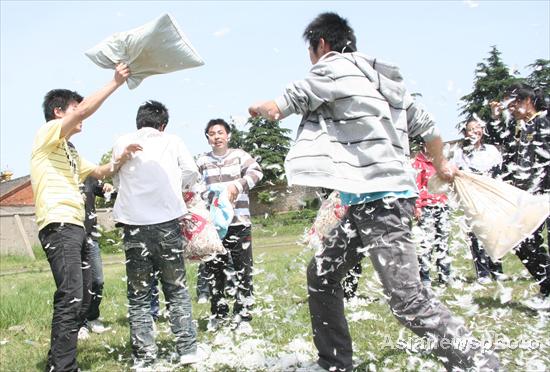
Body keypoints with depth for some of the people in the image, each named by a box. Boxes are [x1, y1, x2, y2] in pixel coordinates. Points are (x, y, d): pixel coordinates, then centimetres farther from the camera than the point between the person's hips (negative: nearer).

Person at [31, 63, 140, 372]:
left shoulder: (70, 150, 29)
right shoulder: (47, 132, 1)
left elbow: (98, 172, 31)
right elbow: (84, 111, -15)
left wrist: (121, 160, 12)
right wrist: (116, 83, -12)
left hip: (76, 227, 10)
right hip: (59, 225, -10)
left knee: (82, 299, 10)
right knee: (71, 299, -18)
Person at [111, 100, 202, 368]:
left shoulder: (122, 143, 7)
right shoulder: (171, 141, 6)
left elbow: (117, 181, 15)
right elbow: (191, 173, 4)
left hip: (134, 224, 0)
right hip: (167, 221, 0)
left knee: (138, 294, 8)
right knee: (176, 289, 11)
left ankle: (144, 358, 6)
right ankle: (187, 349, 8)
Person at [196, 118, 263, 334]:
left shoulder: (239, 155, 3)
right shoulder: (202, 161, 10)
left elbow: (256, 171, -11)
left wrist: (237, 185, -26)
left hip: (238, 222, -2)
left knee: (243, 271, 0)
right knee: (214, 271, 10)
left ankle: (243, 317, 9)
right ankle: (219, 314, 25)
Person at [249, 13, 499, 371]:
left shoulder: (334, 66, -4)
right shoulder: (382, 76, 19)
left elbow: (280, 107, 3)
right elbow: (427, 125, 23)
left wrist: (258, 107, 27)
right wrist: (441, 164, 41)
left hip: (381, 200, -10)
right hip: (367, 203, 10)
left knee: (408, 297, -12)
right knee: (322, 274, 14)